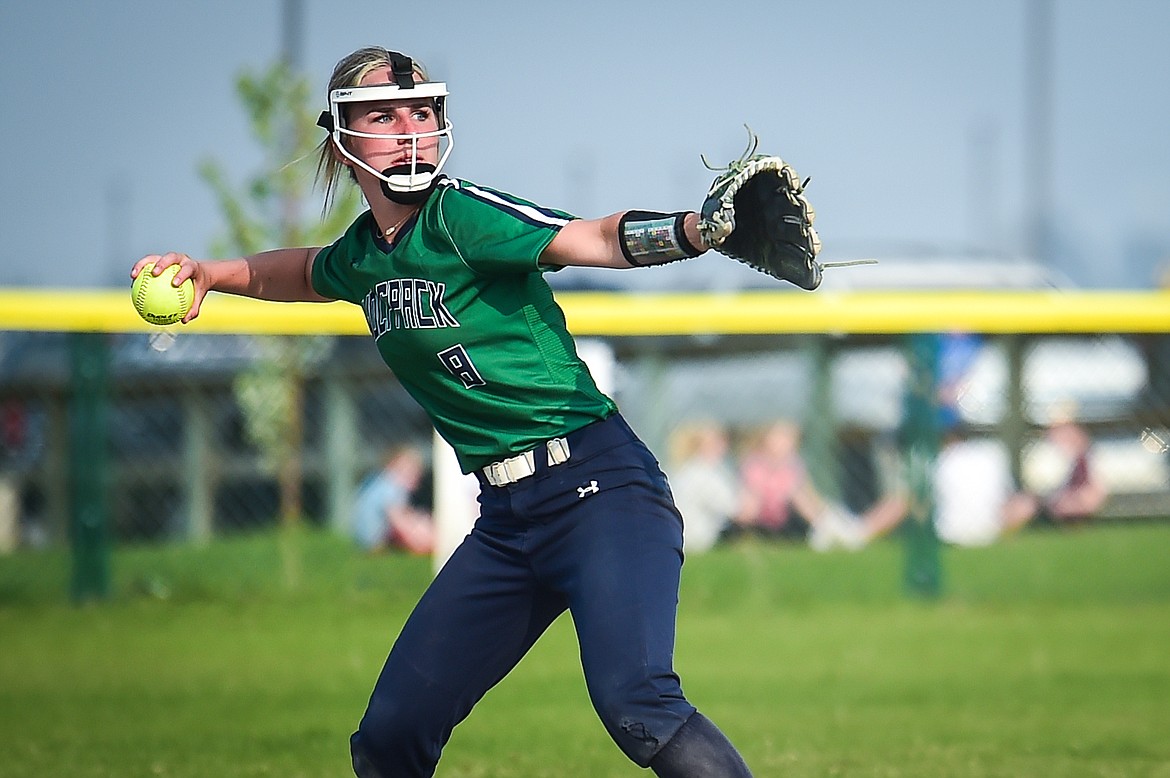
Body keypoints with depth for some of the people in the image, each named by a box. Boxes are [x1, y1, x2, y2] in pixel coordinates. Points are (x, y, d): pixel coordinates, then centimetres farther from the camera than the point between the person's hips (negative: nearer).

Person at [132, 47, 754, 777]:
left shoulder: (461, 216, -11)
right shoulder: (363, 255, 11)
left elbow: (602, 239, -27)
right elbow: (299, 272, 37)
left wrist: (701, 228, -44)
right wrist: (210, 271, 23)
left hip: (597, 489, -8)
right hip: (506, 518, 8)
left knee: (634, 703, -30)